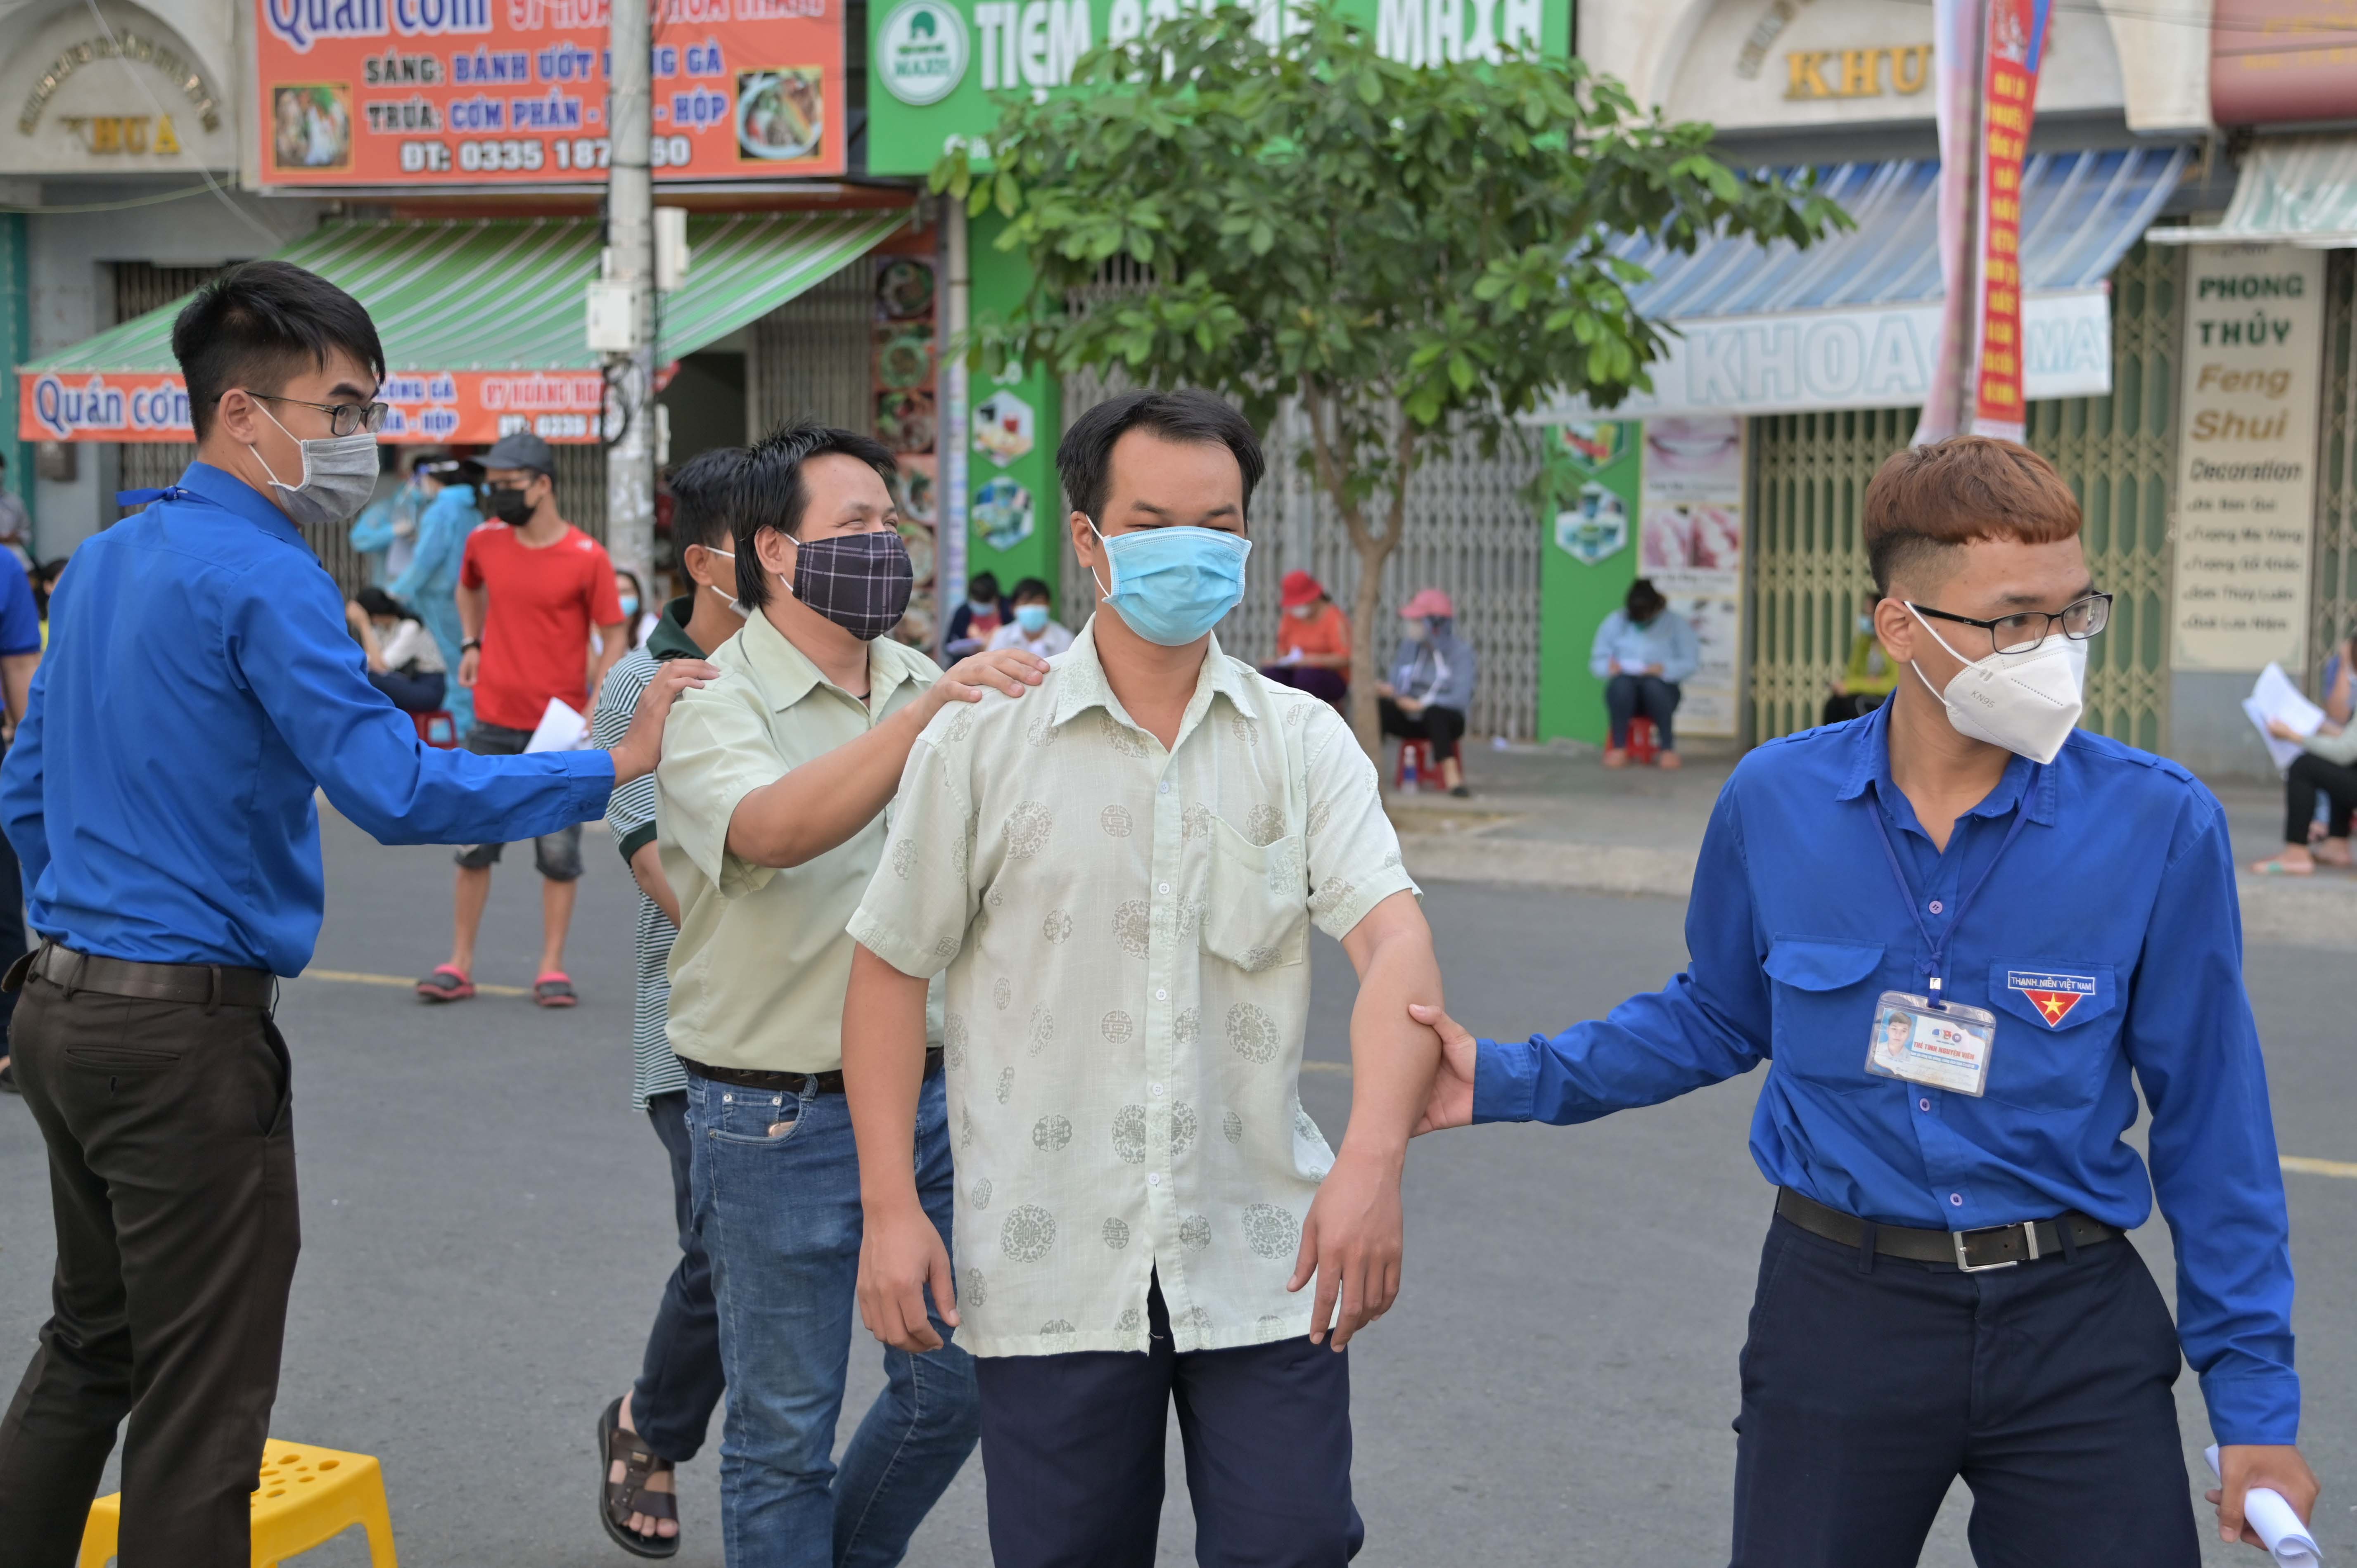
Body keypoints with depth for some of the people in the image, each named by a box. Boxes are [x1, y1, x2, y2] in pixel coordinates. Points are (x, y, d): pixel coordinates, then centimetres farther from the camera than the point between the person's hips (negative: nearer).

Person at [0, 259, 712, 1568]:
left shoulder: (105, 560, 12)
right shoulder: (263, 577, -16)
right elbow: (397, 793, -24)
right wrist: (621, 762, -20)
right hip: (187, 1028, -9)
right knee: (201, 1406, 0)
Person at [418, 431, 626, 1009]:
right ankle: (459, 966, 13)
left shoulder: (587, 557, -9)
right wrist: (472, 643, 11)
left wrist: (594, 713, -15)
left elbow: (615, 638, -5)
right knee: (474, 847, 5)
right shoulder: (484, 542, 4)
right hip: (494, 724, 4)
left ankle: (552, 968, 9)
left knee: (559, 852, 1)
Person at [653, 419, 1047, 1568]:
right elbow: (772, 830, -32)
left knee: (951, 1386, 15)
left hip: (930, 1093, 6)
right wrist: (927, 714, -42)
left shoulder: (924, 685, 8)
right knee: (783, 1430, 6)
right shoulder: (714, 703, -11)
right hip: (779, 1122, -6)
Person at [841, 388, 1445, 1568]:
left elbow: (1394, 940, -10)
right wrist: (891, 1206, -2)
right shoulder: (983, 742, 0)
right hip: (1049, 1275, 0)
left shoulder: (1303, 742, 2)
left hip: (1263, 1264, 1)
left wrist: (1373, 1159, -26)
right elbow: (892, 970, 4)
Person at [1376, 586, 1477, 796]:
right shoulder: (1410, 646, 6)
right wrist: (1388, 690, -21)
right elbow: (1397, 684, 4)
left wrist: (1421, 704, -25)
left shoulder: (1461, 651, -9)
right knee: (1379, 708, -26)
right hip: (1412, 721, 4)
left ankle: (1451, 774, -49)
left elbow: (1461, 699, -19)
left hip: (1445, 718, -4)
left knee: (1434, 713, -40)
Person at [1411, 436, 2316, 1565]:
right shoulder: (1774, 802, -5)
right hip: (1838, 1305, 1)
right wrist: (1513, 1081, 3)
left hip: (2075, 1328, -1)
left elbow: (2209, 1123, -3)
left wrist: (2256, 1399, 0)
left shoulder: (2161, 826, -11)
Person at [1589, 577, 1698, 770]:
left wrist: (1664, 669, -23)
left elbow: (1689, 663, -4)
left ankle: (1668, 747, -29)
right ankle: (1619, 746, -30)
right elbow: (1597, 661, 6)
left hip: (1661, 688, -1)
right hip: (1625, 694, 1)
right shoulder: (1615, 622, 8)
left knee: (1653, 684, -38)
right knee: (1621, 683, -36)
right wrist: (1609, 667, -18)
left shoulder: (1676, 624, 5)